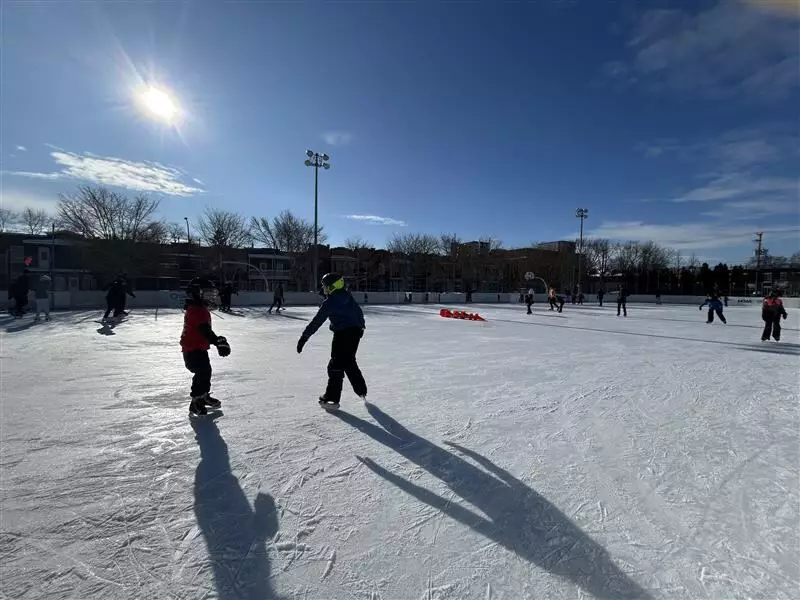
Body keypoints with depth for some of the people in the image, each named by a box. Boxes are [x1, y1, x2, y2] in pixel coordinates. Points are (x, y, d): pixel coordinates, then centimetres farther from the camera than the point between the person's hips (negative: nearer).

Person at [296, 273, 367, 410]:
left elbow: (316, 322, -16)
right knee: (349, 362, 23)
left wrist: (304, 337, -13)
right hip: (355, 332, 8)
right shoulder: (348, 296, 8)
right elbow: (359, 311, 19)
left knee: (336, 365, -2)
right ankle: (361, 390, 34)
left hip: (342, 335, -8)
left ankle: (332, 399, 1)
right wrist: (361, 325, 34)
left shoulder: (329, 302, -13)